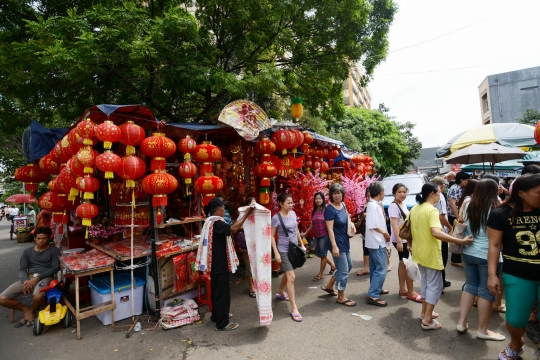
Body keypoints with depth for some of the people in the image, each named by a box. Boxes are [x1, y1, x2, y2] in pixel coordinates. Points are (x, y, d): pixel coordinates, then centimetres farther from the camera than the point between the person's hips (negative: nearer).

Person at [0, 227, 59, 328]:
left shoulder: (54, 250, 4)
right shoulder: (27, 252, 17)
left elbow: (55, 268, -4)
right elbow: (22, 269, 8)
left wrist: (37, 278, -17)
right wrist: (25, 280, -14)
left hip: (44, 277, -4)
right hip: (28, 278, 5)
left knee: (38, 296, -36)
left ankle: (31, 311, 1)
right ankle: (25, 309, 12)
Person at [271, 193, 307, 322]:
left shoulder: (293, 213, 1)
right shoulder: (276, 218, -17)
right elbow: (272, 236, -13)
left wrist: (301, 244, 15)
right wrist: (276, 253, -17)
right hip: (284, 251, -6)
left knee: (288, 274, 21)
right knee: (291, 277, -9)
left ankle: (280, 292, 47)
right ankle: (294, 309, 0)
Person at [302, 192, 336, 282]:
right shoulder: (314, 211, 8)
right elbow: (312, 224, 15)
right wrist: (305, 233, 16)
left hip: (325, 235, -7)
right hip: (316, 236, 7)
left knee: (323, 254, 4)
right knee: (318, 254, 14)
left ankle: (320, 274, 19)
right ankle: (332, 265, 37)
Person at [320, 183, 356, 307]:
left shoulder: (343, 205, 4)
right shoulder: (330, 209, -19)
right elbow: (330, 229, -22)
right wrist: (334, 246, -24)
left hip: (345, 242, 9)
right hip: (337, 243, -9)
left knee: (348, 266, 21)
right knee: (343, 270, 1)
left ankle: (328, 286, 35)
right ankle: (341, 297, 19)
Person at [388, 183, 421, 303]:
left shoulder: (403, 205, 11)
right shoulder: (393, 206, -17)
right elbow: (394, 224, -22)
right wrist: (398, 241, -26)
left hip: (406, 238, 9)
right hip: (400, 239, -9)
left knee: (403, 263, 13)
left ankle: (402, 289, 22)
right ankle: (411, 292, 7)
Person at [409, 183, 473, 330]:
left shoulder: (414, 209, 5)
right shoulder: (432, 210, -20)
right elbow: (436, 233, -34)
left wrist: (410, 243, 25)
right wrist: (461, 241, -34)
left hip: (419, 252, 8)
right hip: (431, 254, -8)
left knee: (425, 282, 22)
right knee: (434, 285, 4)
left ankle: (424, 312, 33)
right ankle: (427, 320, 8)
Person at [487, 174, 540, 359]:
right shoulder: (501, 214, -8)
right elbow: (494, 245, -7)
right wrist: (492, 275, -10)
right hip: (517, 276, -2)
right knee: (515, 319, 9)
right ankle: (516, 344, 40)